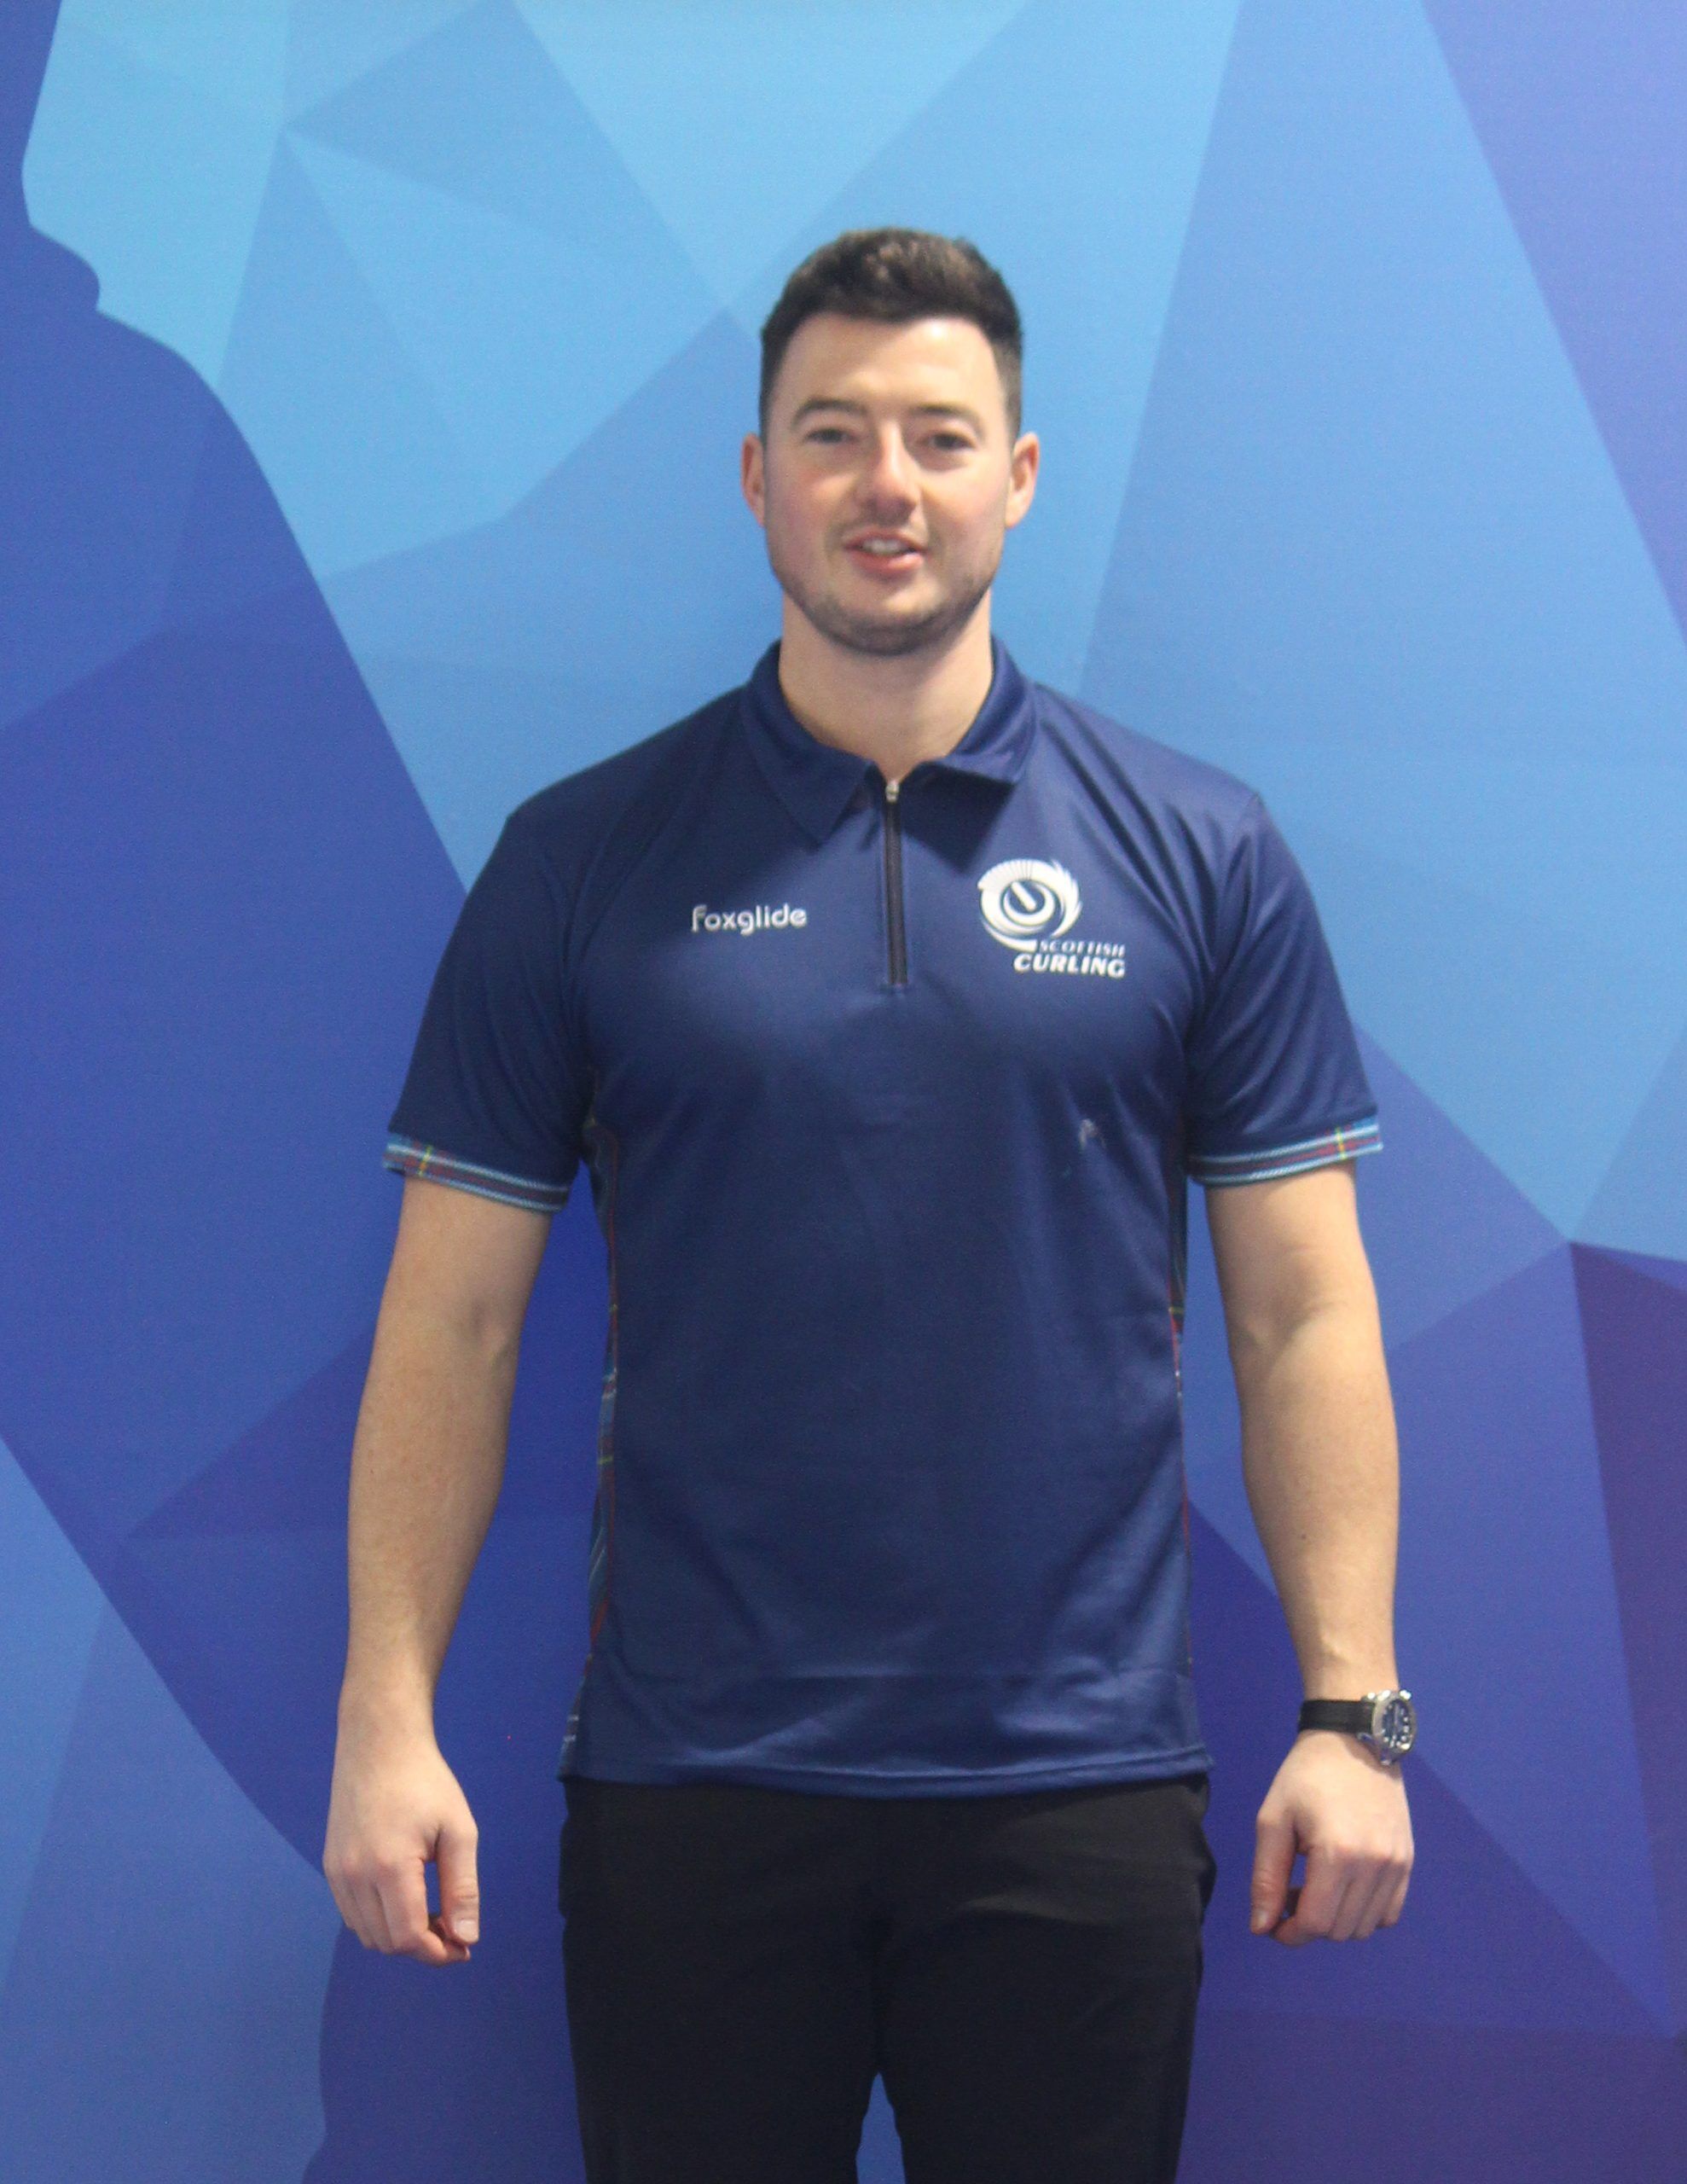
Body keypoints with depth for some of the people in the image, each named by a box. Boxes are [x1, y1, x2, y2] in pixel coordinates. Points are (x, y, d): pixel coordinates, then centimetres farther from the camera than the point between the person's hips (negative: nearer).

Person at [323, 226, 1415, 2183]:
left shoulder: (1201, 854, 3)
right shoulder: (584, 859, 3)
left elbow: (1302, 1316, 3)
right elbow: (454, 1321, 2)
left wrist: (1350, 1712, -4)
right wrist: (386, 1722, -4)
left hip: (1079, 1782, 0)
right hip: (689, 1781, 0)